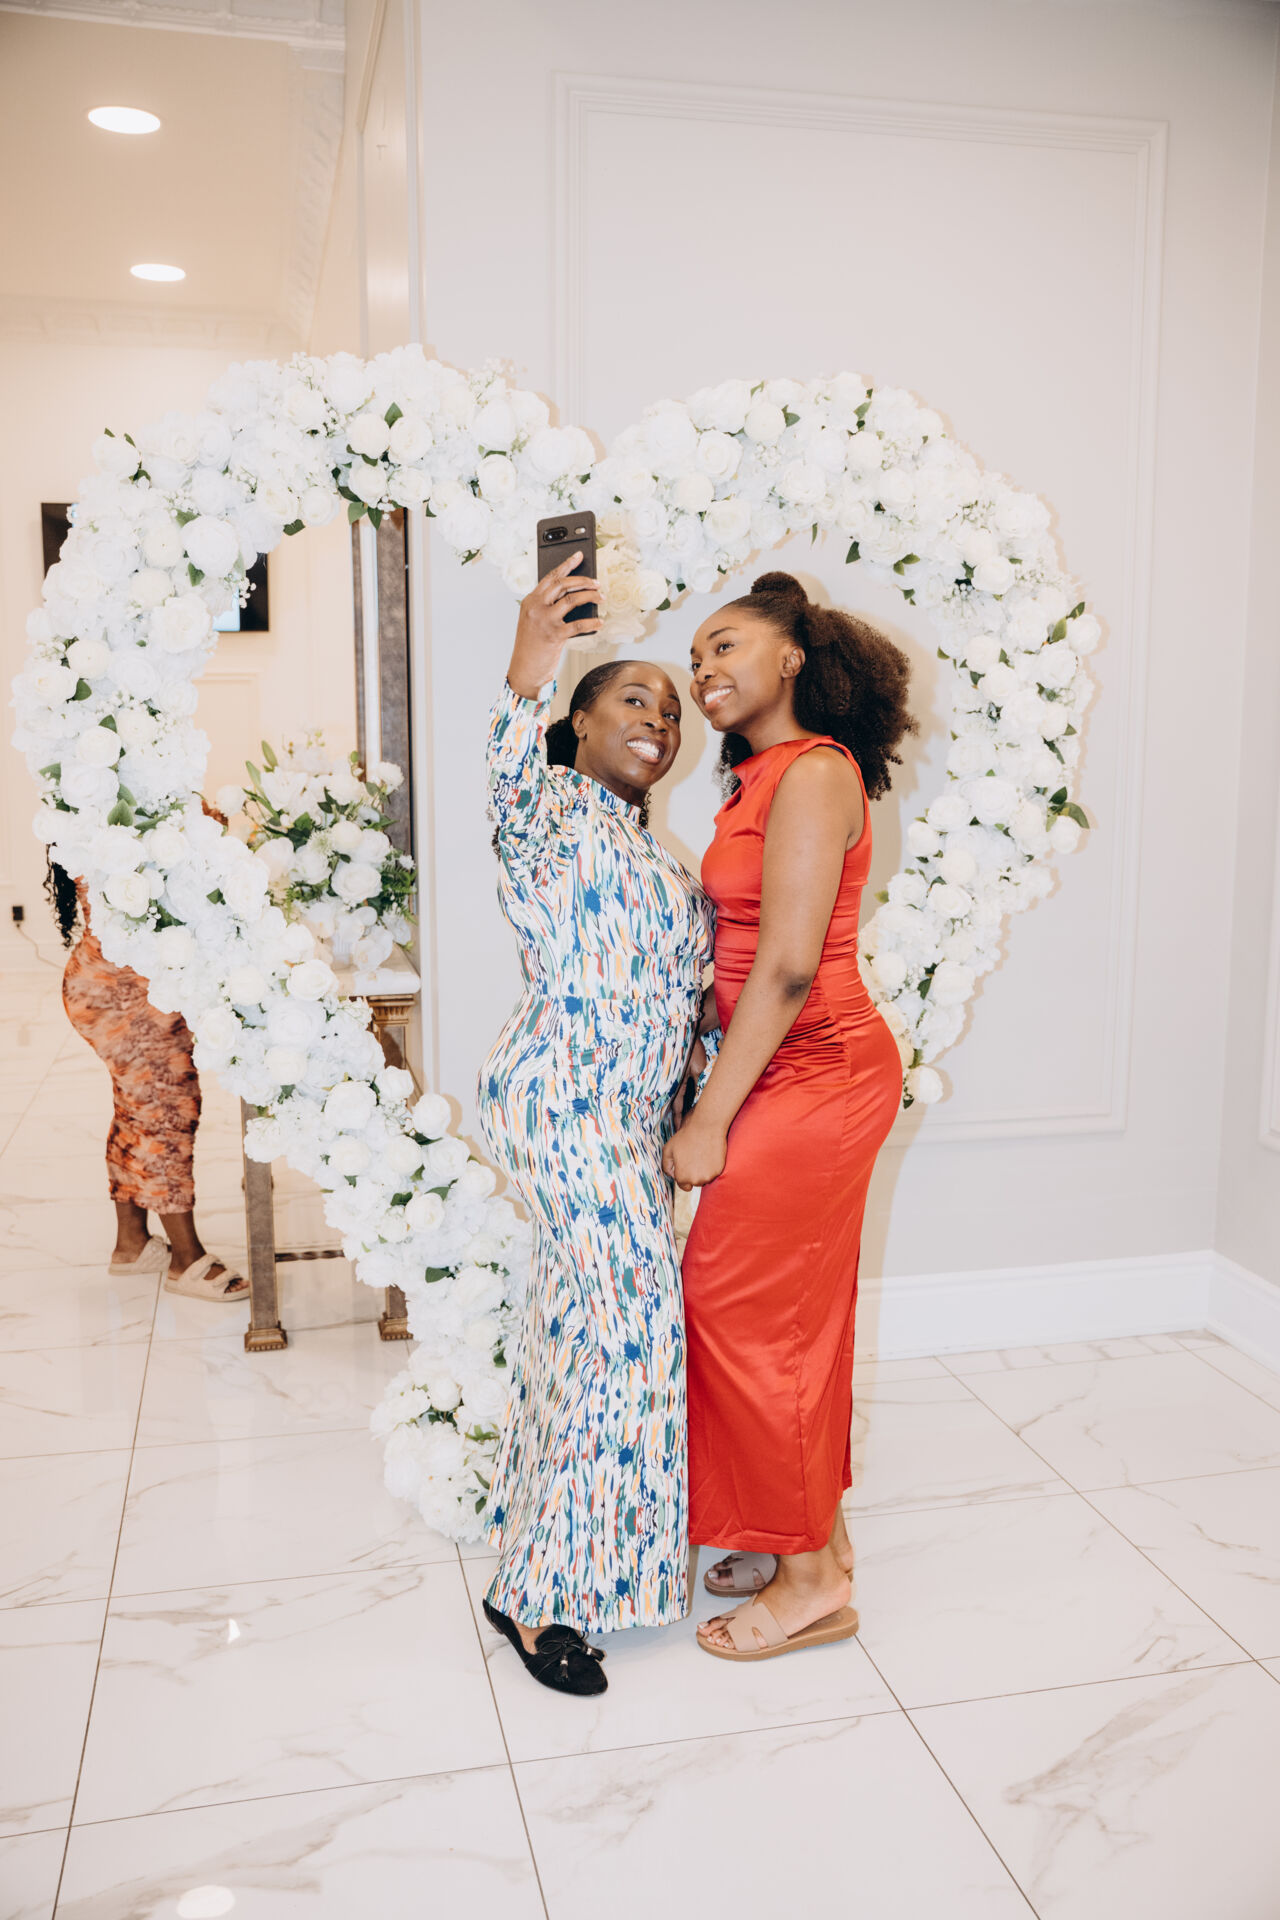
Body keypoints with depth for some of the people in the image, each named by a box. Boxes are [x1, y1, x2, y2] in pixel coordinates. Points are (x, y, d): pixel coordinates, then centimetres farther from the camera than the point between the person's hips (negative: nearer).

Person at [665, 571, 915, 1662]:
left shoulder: (812, 773, -15)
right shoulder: (766, 776, 14)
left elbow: (787, 968, -21)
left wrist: (710, 1119, -19)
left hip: (812, 1074, -9)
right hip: (804, 1071, 9)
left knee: (738, 1307, -2)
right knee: (797, 1312, 16)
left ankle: (814, 1583, 13)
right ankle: (817, 1538, 31)